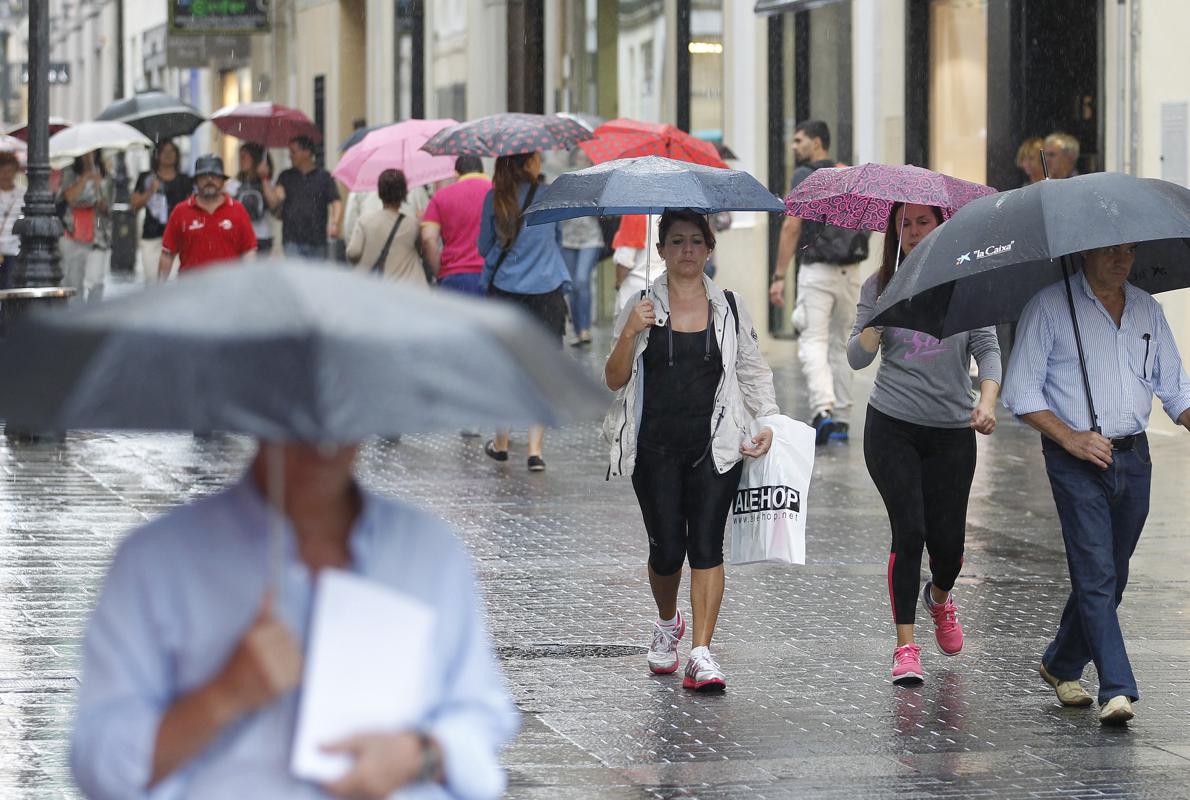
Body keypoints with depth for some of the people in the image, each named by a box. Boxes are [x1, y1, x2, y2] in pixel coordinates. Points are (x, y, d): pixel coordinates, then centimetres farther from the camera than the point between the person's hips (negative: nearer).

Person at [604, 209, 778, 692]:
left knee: (706, 544, -10)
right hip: (656, 448, 0)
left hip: (715, 445, 0)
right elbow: (614, 380, 1)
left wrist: (767, 421, -1)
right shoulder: (641, 309, 4)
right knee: (666, 548, -1)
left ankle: (701, 655, -11)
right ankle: (667, 624, 31)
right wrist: (629, 334, -16)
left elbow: (753, 371, 14)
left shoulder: (730, 309, 8)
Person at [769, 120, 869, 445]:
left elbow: (791, 226, -11)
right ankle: (841, 419, 14)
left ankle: (823, 409, -27)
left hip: (817, 270, -6)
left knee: (814, 343, -9)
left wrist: (779, 276, -11)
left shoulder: (805, 176, -6)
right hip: (850, 272, 6)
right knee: (840, 345, 14)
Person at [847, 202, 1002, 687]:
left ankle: (940, 597, 40)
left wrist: (987, 400, -17)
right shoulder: (879, 287, 4)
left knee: (948, 539, 3)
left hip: (952, 430, 1)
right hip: (892, 428, -1)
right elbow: (857, 357, 0)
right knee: (909, 530, -11)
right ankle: (906, 646, -3)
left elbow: (986, 347, -1)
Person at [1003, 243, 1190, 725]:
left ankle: (1061, 666, 32)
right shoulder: (1049, 306, -3)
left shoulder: (1147, 308, 13)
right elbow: (1020, 390, -6)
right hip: (1076, 464, -5)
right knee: (1095, 576, -13)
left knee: (1111, 577, 12)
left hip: (1134, 459, 5)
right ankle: (1117, 690, -18)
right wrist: (1069, 437, -16)